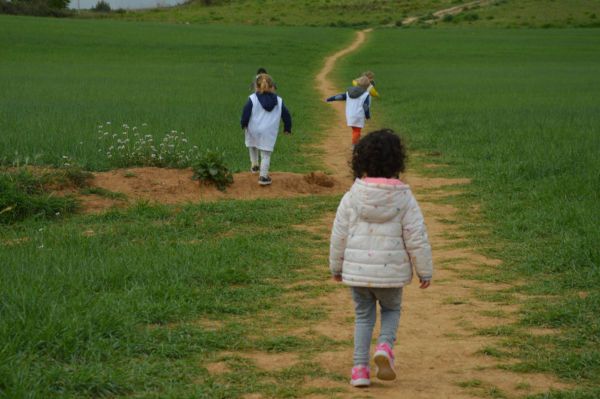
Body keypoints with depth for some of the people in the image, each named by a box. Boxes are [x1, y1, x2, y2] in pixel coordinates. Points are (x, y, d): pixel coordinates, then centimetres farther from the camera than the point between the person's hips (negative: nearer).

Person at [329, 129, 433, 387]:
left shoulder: (352, 197, -7)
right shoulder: (404, 198, -10)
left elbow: (339, 236, 0)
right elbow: (417, 238, -8)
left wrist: (336, 266, 15)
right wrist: (425, 271, 4)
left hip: (357, 270, 1)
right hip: (391, 271, -1)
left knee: (363, 316, 19)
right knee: (391, 310, 23)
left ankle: (360, 368, 11)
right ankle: (385, 346, -4)